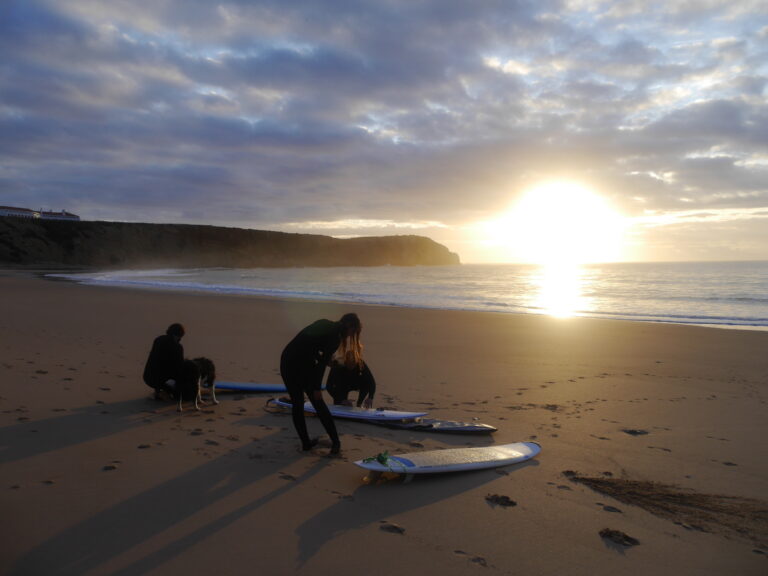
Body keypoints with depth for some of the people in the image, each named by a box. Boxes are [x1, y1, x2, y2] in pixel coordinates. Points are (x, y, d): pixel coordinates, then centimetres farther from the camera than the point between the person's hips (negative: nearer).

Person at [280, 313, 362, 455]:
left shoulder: (324, 324, 16)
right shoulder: (335, 336, -5)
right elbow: (322, 363, -10)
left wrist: (327, 358, 23)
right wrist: (317, 387, -7)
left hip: (286, 360, 7)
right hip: (303, 365, -7)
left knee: (297, 404, 16)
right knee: (318, 404, 8)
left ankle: (306, 442, 23)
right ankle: (335, 442, 18)